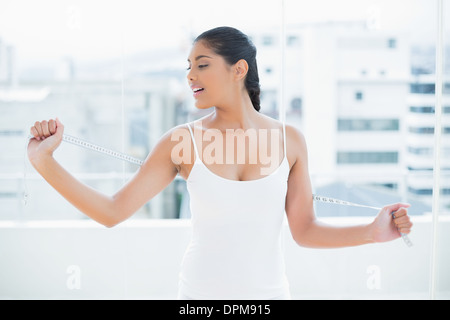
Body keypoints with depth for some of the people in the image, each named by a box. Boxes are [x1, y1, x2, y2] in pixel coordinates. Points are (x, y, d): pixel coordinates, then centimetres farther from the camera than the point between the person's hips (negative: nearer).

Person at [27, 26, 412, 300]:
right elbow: (113, 212, -10)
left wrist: (372, 232, -11)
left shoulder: (289, 140, -4)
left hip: (269, 290, 1)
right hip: (202, 290, -1)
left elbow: (304, 230, 1)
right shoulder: (182, 141, -7)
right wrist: (45, 162, -19)